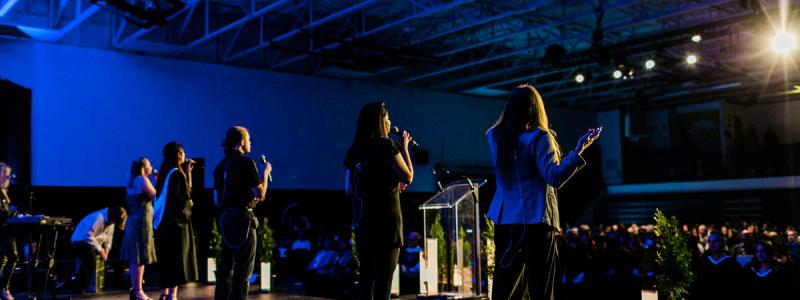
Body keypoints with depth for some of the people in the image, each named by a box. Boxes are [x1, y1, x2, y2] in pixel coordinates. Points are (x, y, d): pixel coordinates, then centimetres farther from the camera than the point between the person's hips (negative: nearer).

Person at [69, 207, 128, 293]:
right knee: (91, 256, -35)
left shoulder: (111, 221, -2)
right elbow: (88, 237, -33)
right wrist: (100, 250, -26)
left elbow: (109, 235, 8)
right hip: (80, 241, -9)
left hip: (94, 242, 9)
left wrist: (106, 249, -8)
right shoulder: (98, 218, -30)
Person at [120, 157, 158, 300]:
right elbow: (155, 196, -13)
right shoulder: (143, 180, -11)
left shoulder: (133, 182, 17)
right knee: (140, 258, -7)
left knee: (135, 258, 12)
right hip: (141, 222, -10)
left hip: (133, 222, 10)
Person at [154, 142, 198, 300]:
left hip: (164, 221, 9)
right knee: (177, 258, -4)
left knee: (167, 259, 15)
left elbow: (186, 189, 15)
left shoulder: (166, 172, 12)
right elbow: (185, 196, -18)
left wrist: (188, 172, 13)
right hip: (177, 222, -9)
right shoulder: (177, 174, -15)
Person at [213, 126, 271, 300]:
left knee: (226, 265, 16)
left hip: (225, 217, 8)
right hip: (242, 217, -8)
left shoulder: (221, 165, 12)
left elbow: (217, 199, 16)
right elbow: (260, 193, -15)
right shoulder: (246, 162, -11)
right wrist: (265, 173, 1)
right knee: (243, 269, -2)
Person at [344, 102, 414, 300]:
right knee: (384, 275, -2)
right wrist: (404, 148, 3)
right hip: (386, 218, -6)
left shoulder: (354, 151, 8)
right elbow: (408, 177, -7)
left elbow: (349, 189, 11)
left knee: (366, 274, 13)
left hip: (362, 218, 6)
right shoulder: (386, 145, -9)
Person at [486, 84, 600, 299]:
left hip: (505, 219, 5)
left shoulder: (495, 136, 7)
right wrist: (579, 150, -18)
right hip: (536, 220, -5)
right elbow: (555, 178, -16)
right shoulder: (538, 138, -9)